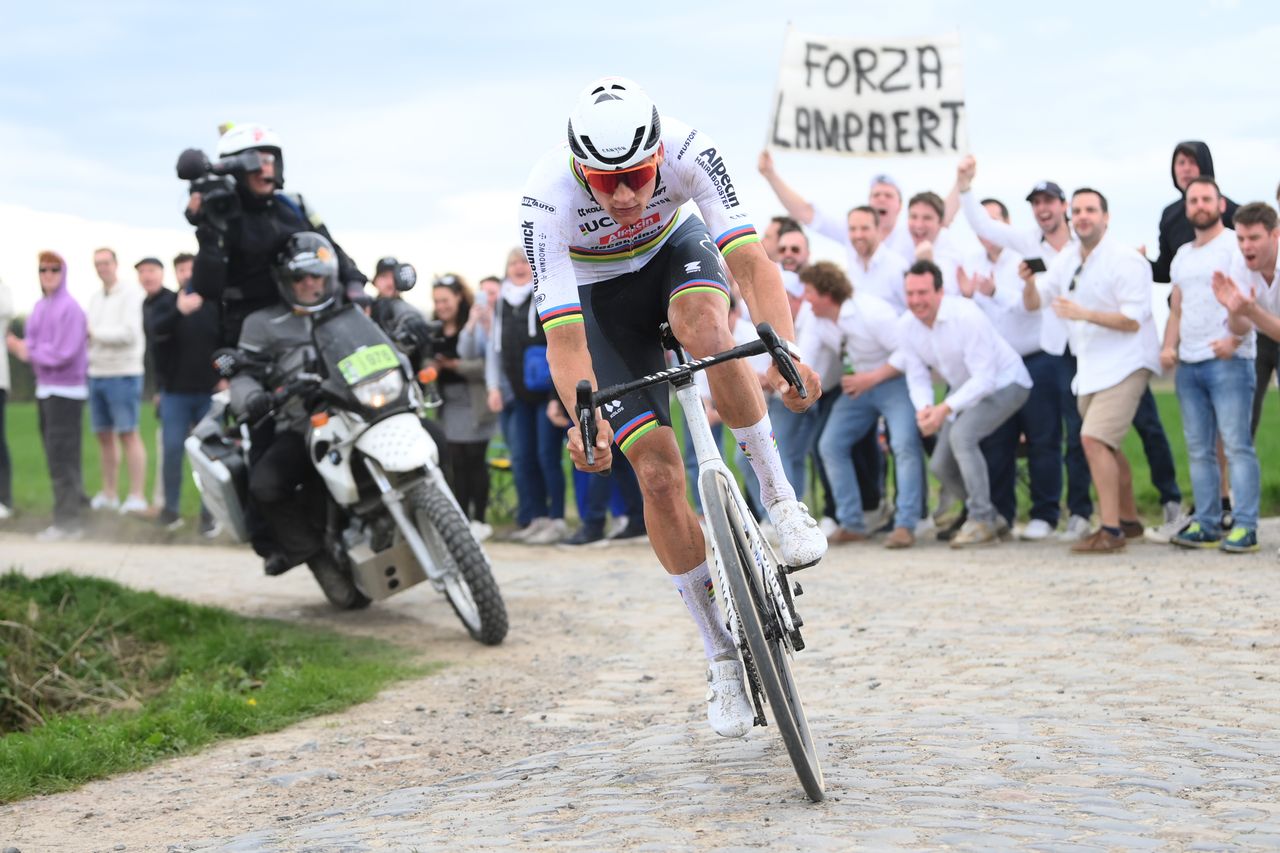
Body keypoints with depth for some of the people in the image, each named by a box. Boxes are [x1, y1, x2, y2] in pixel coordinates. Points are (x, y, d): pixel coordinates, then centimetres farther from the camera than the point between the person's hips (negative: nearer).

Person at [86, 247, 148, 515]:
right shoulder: (95, 298, 17)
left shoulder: (131, 295, -7)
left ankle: (137, 497, -7)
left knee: (128, 433, -8)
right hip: (96, 373, 7)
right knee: (103, 435, 9)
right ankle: (109, 494, 16)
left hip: (123, 374, -7)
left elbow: (129, 333, -17)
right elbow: (90, 333, 18)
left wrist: (95, 332, -11)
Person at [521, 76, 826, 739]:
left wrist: (786, 350, -56)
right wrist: (585, 418, -56)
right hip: (601, 298, -1)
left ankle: (779, 500, -19)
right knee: (657, 473, -11)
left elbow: (749, 259, -39)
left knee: (705, 329, -37)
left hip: (675, 249, 1)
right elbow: (562, 334, -38)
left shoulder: (689, 153, -32)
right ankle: (722, 655, 1)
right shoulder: (547, 200, -35)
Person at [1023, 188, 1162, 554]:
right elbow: (1033, 302, 9)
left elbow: (1134, 320, -21)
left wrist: (1084, 313, -31)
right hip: (1089, 366, 8)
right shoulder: (1067, 258, 7)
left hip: (1125, 364, -8)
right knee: (1106, 446, 18)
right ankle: (1129, 519, 34)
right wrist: (1029, 281, -14)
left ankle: (1111, 530, -19)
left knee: (1094, 439, -21)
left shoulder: (1125, 261, -15)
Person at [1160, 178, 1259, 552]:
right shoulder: (1182, 255, 20)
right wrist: (1168, 347, 6)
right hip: (1188, 365, 7)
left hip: (1228, 362, -7)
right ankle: (1206, 524, 9)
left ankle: (1244, 526, -11)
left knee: (1236, 446, -10)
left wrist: (1235, 338, -27)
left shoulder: (1236, 245, -2)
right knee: (1199, 450, 6)